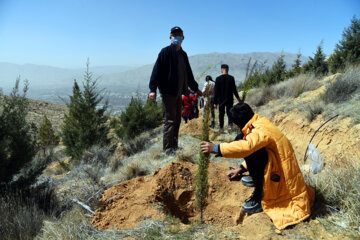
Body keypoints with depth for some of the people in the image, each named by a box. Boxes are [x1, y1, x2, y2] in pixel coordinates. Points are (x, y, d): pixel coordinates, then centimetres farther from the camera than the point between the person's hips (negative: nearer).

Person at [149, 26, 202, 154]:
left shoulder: (183, 54, 16)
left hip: (178, 92, 8)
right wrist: (152, 89, -22)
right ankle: (168, 148, 5)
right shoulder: (166, 51, -6)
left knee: (177, 120, 12)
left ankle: (174, 145, 24)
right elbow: (157, 70, -13)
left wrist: (195, 88, 28)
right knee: (170, 120, -5)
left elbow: (188, 74, 25)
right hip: (168, 92, -8)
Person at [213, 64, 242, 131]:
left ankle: (221, 127, 9)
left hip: (221, 100, 0)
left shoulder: (218, 79, -6)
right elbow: (234, 89, 1)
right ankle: (230, 124, -11)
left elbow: (216, 91, -5)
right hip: (229, 99, 0)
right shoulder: (231, 78, -4)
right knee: (229, 112, 10)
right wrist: (238, 98, 16)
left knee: (221, 113, 10)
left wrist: (215, 102, -1)